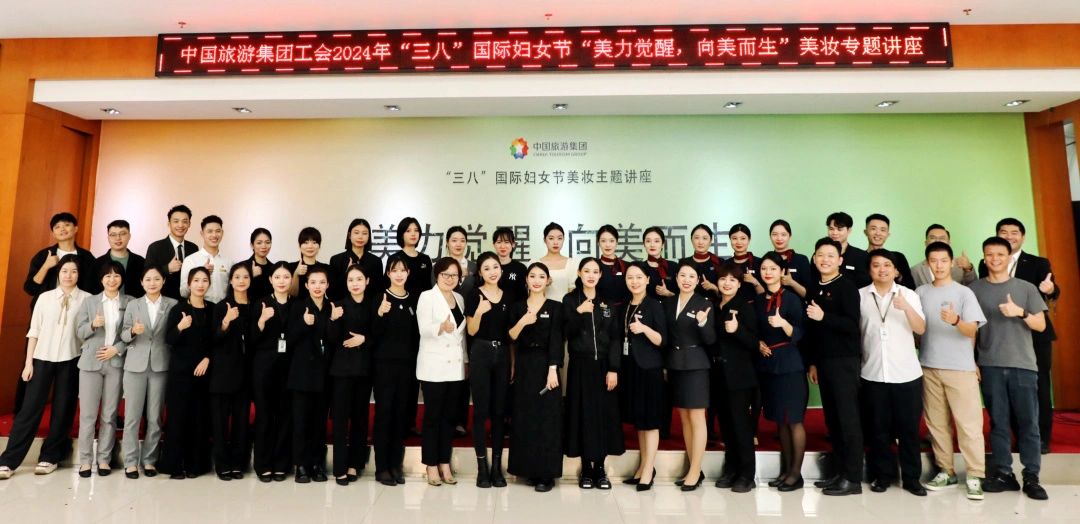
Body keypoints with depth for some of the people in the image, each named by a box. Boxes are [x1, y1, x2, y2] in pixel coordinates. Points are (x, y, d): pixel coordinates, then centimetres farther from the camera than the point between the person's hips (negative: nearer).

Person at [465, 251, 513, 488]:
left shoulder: (508, 296, 9)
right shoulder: (474, 295, -2)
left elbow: (511, 332, 13)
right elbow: (471, 331, -4)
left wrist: (514, 362, 10)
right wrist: (479, 312, -22)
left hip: (502, 355, 4)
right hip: (481, 354, -3)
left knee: (499, 411, 7)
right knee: (481, 410, -1)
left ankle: (497, 466, 16)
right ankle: (482, 466, 10)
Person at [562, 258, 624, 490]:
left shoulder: (608, 303, 7)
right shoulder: (570, 300, 2)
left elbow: (615, 338, 3)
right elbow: (567, 333, -7)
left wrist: (614, 369, -6)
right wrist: (578, 313, -22)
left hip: (604, 365, 2)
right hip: (580, 366, -2)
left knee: (604, 414, 3)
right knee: (583, 414, 1)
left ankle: (600, 468, 16)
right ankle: (586, 468, 14)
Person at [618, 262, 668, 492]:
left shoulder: (654, 305, -7)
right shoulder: (624, 307, 11)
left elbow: (662, 340, -12)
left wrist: (644, 328, -28)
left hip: (649, 368, -6)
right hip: (630, 368, 6)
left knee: (650, 419, -1)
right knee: (638, 419, 12)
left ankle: (648, 471, 5)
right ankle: (644, 466, 22)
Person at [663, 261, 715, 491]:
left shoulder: (705, 304, -6)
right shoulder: (668, 302, 8)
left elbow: (710, 340, -10)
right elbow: (665, 336, 11)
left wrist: (703, 324, -28)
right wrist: (664, 365, 8)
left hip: (695, 366, -5)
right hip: (674, 365, 5)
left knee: (696, 418, -1)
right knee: (684, 419, 11)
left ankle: (695, 472, 6)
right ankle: (694, 469, 21)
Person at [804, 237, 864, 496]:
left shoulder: (847, 286, -6)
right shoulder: (813, 289, 13)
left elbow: (852, 324, -15)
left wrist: (824, 316, -26)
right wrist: (812, 362, 15)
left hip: (844, 360, -6)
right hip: (823, 360, 6)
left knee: (848, 417, -2)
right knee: (831, 418, 10)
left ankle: (853, 478, 6)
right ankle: (839, 471, 20)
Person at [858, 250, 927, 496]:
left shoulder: (908, 295, 2)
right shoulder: (860, 295, 2)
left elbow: (921, 329, -6)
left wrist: (906, 307, -24)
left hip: (907, 374, 0)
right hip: (873, 374, 0)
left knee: (909, 427, 6)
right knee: (878, 428, 7)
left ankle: (911, 477, 19)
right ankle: (883, 475, 20)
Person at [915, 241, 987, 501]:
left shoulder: (964, 292, -3)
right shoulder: (920, 292, 6)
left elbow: (972, 330, -12)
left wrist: (956, 321, -30)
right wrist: (921, 351, 5)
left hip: (960, 367, -3)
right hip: (929, 367, 3)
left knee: (969, 423, -2)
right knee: (936, 423, 9)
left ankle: (975, 476, 7)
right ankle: (945, 471, 19)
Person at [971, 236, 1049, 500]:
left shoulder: (1026, 288, 6)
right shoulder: (974, 289, 5)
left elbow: (1041, 325, 4)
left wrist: (1020, 312, -14)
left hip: (1023, 365, 0)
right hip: (990, 365, 0)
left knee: (1028, 422, 1)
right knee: (998, 422, 4)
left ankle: (1031, 477, 9)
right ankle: (1003, 473, 9)